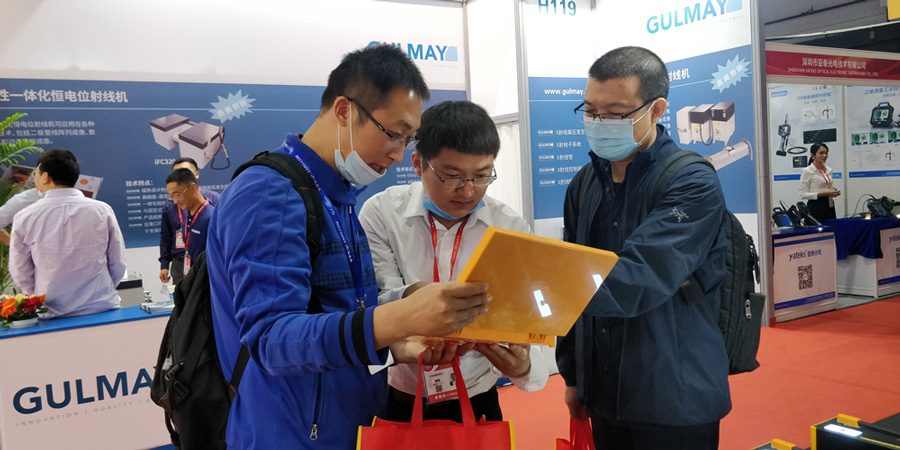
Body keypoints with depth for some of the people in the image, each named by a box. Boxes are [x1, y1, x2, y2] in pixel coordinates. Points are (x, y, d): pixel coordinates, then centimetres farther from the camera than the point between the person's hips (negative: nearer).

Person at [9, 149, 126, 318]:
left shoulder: (24, 218, -6)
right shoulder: (103, 211, -5)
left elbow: (21, 274, 3)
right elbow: (118, 266, 1)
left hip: (51, 315, 0)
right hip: (102, 310, 1)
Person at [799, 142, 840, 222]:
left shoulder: (828, 170, 13)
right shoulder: (807, 171, -9)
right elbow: (803, 195, -13)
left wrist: (834, 192, 0)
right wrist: (823, 193, -21)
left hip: (830, 206, 7)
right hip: (816, 207, -7)